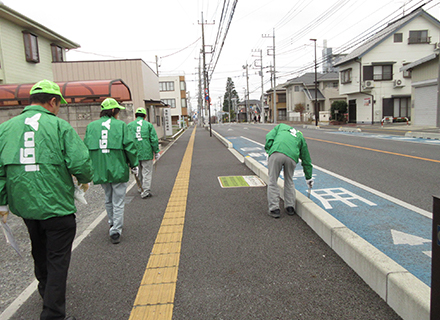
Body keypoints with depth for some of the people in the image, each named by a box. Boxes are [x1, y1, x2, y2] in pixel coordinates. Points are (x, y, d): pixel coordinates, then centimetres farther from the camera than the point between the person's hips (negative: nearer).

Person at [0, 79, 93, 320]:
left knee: (39, 251, 27)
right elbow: (80, 163, -19)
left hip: (24, 206, 6)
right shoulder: (60, 126, -10)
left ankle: (46, 289, 51)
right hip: (57, 206, -6)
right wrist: (85, 180, 3)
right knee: (58, 259, 7)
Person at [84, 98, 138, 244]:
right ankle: (115, 231, 5)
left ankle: (112, 224, 37)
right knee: (118, 202, 6)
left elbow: (87, 148, 5)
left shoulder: (91, 126, 5)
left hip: (100, 170, 4)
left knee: (108, 199, 22)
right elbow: (129, 146, -8)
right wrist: (134, 165, 4)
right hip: (118, 170, -4)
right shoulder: (121, 125, -6)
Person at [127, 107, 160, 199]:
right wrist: (156, 152, 3)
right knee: (147, 172, 3)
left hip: (134, 153, 3)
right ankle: (146, 191, -2)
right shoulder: (148, 125, 1)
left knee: (139, 173, 18)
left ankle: (141, 188, 28)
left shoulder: (129, 125, 6)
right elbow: (154, 139, -3)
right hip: (147, 153, -3)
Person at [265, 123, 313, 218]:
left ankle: (274, 209, 9)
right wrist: (308, 178, 42)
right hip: (292, 156, 2)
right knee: (289, 182, 21)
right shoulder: (301, 138, 33)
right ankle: (290, 207, 27)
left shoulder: (281, 126, 34)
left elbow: (269, 137, 14)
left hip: (276, 153, -2)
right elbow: (306, 159, 35)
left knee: (273, 182, 8)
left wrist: (268, 151, 15)